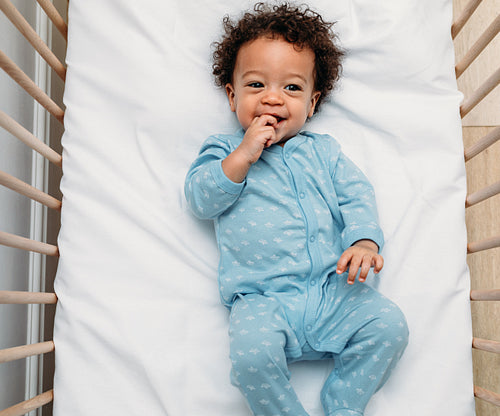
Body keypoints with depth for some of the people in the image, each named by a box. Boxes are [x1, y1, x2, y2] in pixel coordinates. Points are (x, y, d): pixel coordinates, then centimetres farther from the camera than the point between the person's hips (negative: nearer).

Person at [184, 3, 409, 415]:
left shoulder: (322, 150, 19)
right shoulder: (223, 150, 13)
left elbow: (356, 195, 11)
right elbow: (200, 198, 0)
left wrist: (365, 242, -9)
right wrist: (244, 155, -11)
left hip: (333, 289, 3)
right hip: (263, 299, -3)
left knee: (389, 324, -16)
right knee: (253, 351, -31)